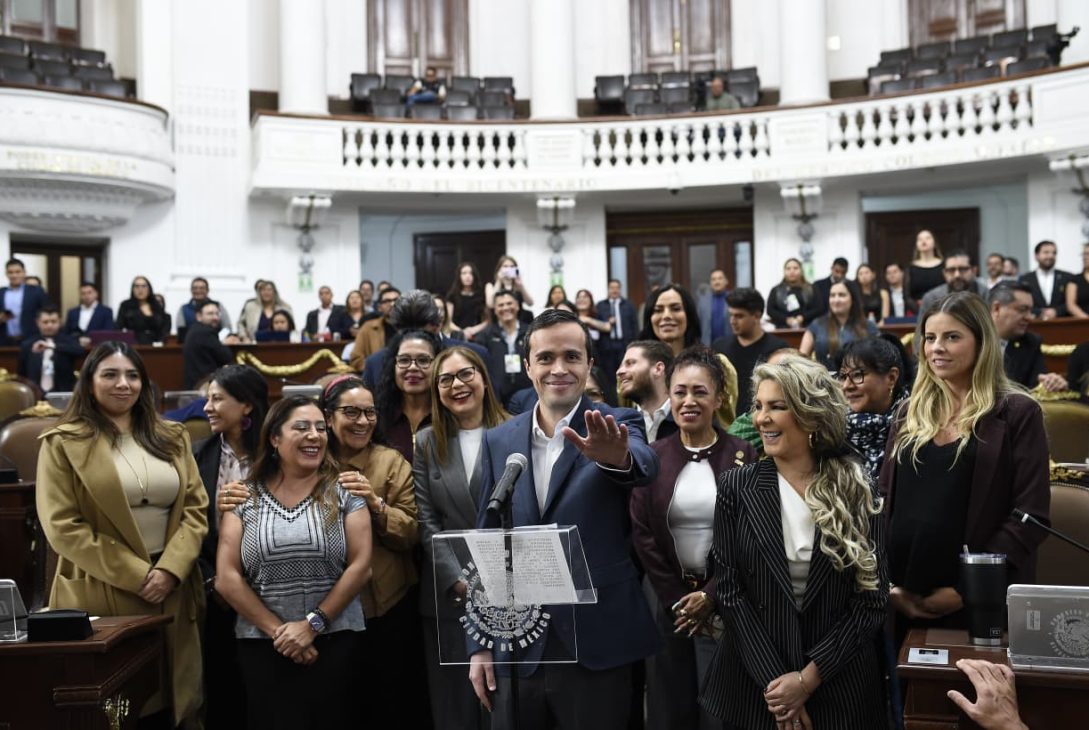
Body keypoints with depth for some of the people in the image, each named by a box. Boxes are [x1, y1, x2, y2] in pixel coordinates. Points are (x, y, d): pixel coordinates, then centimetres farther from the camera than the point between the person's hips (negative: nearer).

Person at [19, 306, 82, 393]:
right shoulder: (27, 345, 9)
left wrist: (52, 346, -32)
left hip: (64, 395, -1)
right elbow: (21, 375, 14)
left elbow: (79, 351, -22)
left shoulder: (68, 341, 3)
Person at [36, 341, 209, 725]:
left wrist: (170, 570, -9)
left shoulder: (172, 437, 12)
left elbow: (196, 508, 7)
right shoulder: (64, 443, -1)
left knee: (168, 702, 9)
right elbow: (62, 527, -9)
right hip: (101, 593, -3)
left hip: (173, 590, 4)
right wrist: (136, 576, -12)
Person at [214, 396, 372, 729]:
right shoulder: (245, 498, 3)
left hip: (335, 642, 0)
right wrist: (277, 630, -8)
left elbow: (360, 565, -5)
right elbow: (227, 578, -1)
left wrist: (313, 624, -10)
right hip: (262, 645, 1)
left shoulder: (344, 492, 1)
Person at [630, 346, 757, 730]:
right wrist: (678, 599, -6)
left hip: (724, 601, -2)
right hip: (668, 600, 2)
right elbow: (641, 534, -1)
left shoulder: (743, 456, -3)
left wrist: (710, 596, -10)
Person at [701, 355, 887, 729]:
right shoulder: (736, 487, -3)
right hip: (752, 687, 0)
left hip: (840, 690, 0)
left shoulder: (857, 492, -3)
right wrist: (772, 680, -13)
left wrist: (809, 677, -12)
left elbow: (873, 599, -5)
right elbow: (729, 590, -5)